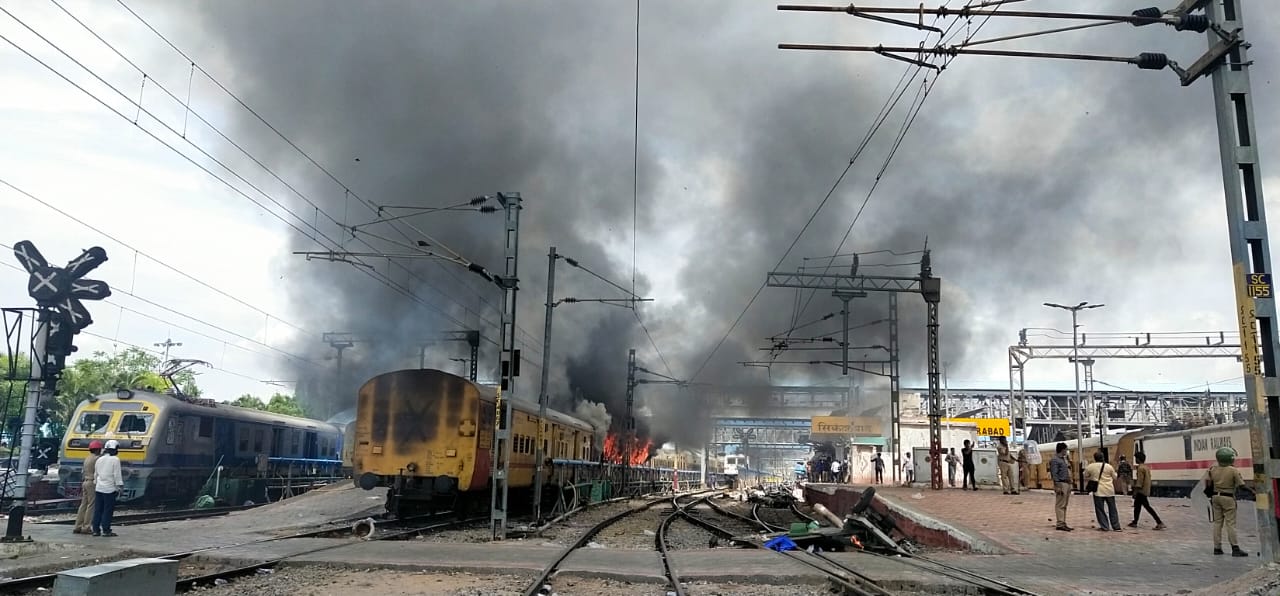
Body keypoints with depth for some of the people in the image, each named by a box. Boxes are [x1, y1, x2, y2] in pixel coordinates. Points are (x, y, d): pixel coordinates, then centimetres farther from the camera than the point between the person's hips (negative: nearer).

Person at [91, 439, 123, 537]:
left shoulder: (100, 459, 11)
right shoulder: (115, 460, -9)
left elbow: (95, 474, 18)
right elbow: (117, 475, -12)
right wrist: (120, 487, -8)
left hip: (99, 488, 6)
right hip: (109, 488, -6)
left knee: (98, 510, 9)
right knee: (108, 510, -3)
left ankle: (96, 530, 12)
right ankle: (106, 530, -3)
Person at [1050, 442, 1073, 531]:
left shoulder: (1064, 459, 19)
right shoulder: (1055, 460, -11)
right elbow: (1054, 474, -16)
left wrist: (1069, 485, 20)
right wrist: (1058, 486, -20)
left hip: (1067, 483, 10)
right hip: (1061, 484, -10)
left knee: (1064, 505, 11)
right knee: (1060, 505, -8)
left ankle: (1063, 523, 15)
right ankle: (1060, 524, -8)